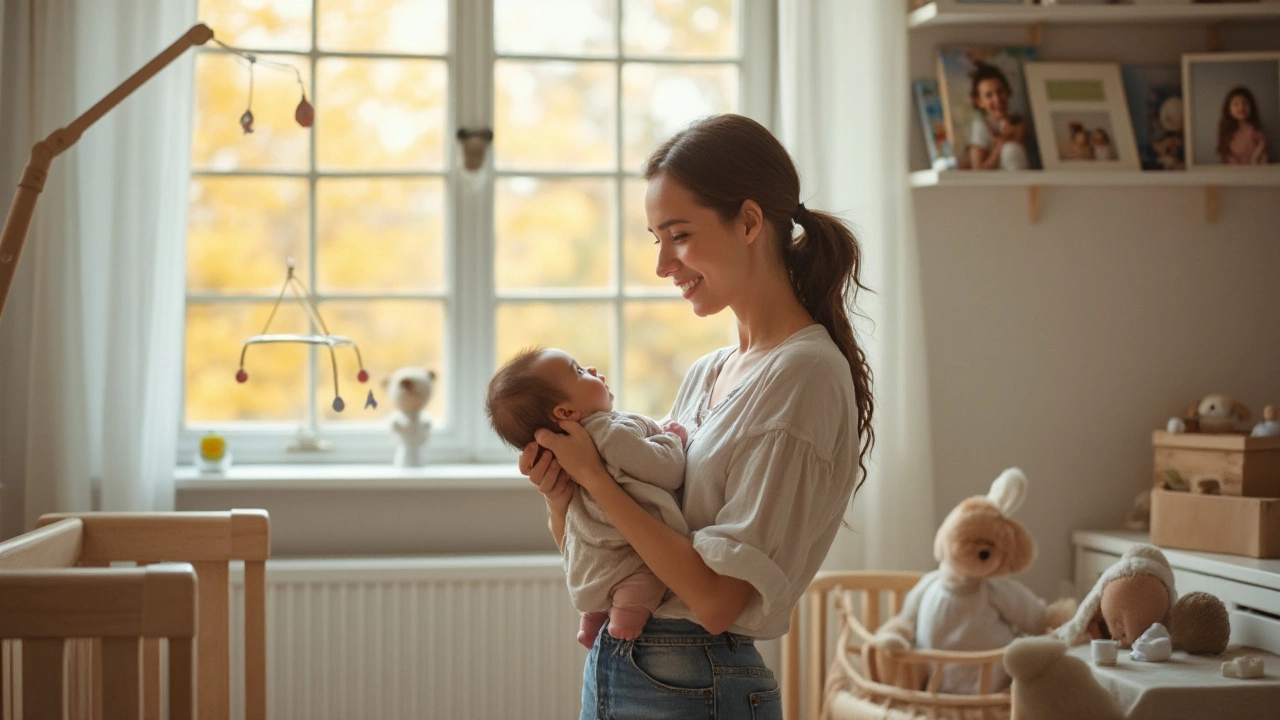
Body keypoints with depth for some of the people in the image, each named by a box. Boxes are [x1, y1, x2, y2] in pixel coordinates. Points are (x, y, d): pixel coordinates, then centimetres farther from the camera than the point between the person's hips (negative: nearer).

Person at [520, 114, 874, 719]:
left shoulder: (804, 374, -15)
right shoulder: (707, 375, 9)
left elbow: (716, 599, -20)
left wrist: (593, 476, -17)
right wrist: (561, 497, -8)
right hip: (613, 668, 8)